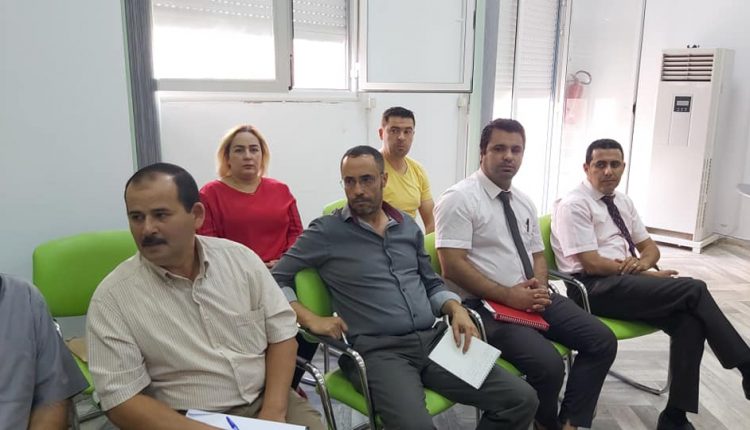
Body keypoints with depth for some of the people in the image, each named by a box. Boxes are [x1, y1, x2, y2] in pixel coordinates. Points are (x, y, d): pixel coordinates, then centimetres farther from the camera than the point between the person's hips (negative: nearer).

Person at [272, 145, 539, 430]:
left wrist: (457, 310, 3)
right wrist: (311, 319, -13)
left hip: (435, 340, 5)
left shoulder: (408, 226, 16)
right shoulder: (325, 232, 0)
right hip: (378, 350, -5)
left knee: (522, 399, -6)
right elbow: (275, 279, 0)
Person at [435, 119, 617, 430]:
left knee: (603, 341, -3)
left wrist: (539, 287, -4)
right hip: (488, 305, -8)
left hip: (532, 297, 8)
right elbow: (453, 267, -18)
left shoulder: (523, 201, 13)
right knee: (549, 365, -25)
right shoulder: (459, 199, -11)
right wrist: (508, 295, -20)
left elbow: (538, 255, 19)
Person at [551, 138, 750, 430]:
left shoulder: (623, 202, 17)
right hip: (595, 288, -7)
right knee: (694, 290, -19)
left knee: (690, 321, -19)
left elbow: (650, 247, 19)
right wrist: (651, 275, -10)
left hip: (627, 282, 7)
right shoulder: (573, 205, -9)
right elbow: (592, 264, -16)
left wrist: (642, 263, -7)